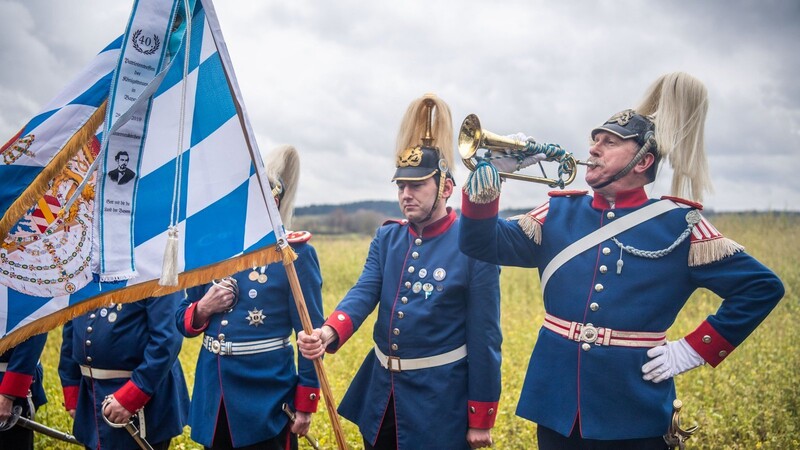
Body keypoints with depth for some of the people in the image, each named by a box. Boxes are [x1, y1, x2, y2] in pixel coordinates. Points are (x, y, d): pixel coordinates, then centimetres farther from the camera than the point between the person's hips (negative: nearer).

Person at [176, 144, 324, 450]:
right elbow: (183, 321, 12)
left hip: (267, 395, -5)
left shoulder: (294, 254, -10)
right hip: (213, 391, 5)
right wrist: (202, 309, -10)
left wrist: (305, 404, -8)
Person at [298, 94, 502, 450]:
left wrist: (480, 420, -8)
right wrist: (327, 334, -30)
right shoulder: (386, 238, 4)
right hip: (380, 394, 5)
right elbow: (363, 294, -8)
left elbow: (485, 339, -11)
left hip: (441, 402, -5)